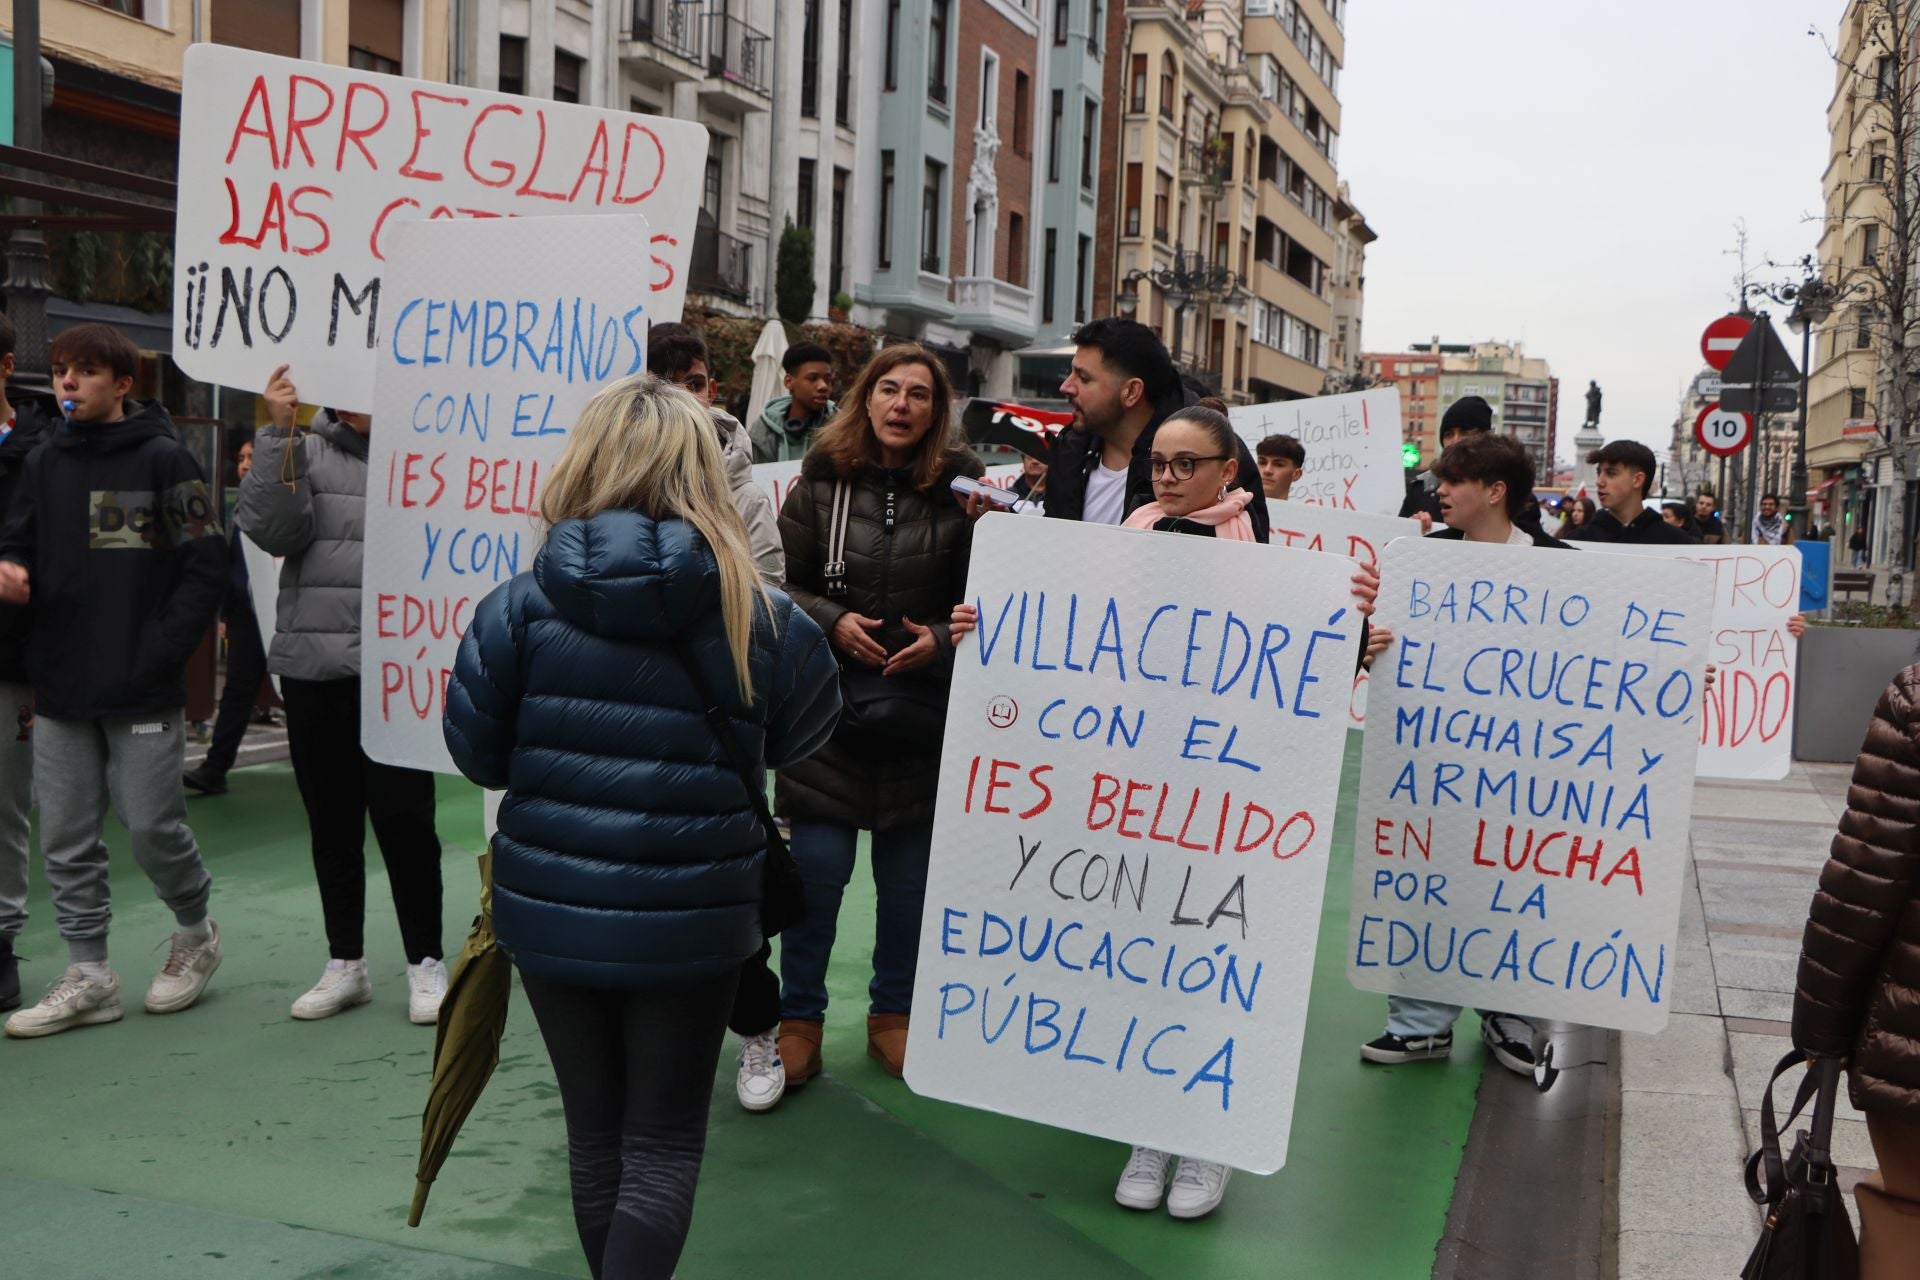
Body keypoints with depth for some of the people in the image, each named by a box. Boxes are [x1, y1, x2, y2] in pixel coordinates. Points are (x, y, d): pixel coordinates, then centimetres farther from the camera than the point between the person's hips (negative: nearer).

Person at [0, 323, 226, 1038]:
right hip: (60, 688, 5)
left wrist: (161, 652, -13)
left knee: (152, 826, 0)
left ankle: (196, 933, 25)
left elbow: (206, 566, -7)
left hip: (142, 691, -5)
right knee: (66, 840, 7)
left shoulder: (163, 459, -4)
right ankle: (88, 975, 18)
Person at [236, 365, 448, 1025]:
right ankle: (346, 964, 27)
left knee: (405, 821, -2)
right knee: (332, 823, 12)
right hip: (313, 669, 3)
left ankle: (425, 963, 15)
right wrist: (277, 432, -12)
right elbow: (272, 529, -9)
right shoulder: (305, 453, 7)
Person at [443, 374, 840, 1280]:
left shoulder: (521, 607, -10)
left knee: (596, 1135, 20)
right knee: (664, 1143, 13)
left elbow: (476, 751, -3)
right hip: (689, 922, -2)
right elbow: (800, 736, 4)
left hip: (551, 913, 2)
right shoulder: (757, 617, -10)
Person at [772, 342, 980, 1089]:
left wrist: (942, 640, -13)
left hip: (920, 711, 1)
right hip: (826, 700, 0)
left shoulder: (960, 488, -2)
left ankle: (893, 1013, 28)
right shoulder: (823, 479, 0)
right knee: (816, 867, 1)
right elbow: (781, 582, 2)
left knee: (908, 874, 11)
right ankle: (799, 1019, 17)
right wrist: (830, 622, -13)